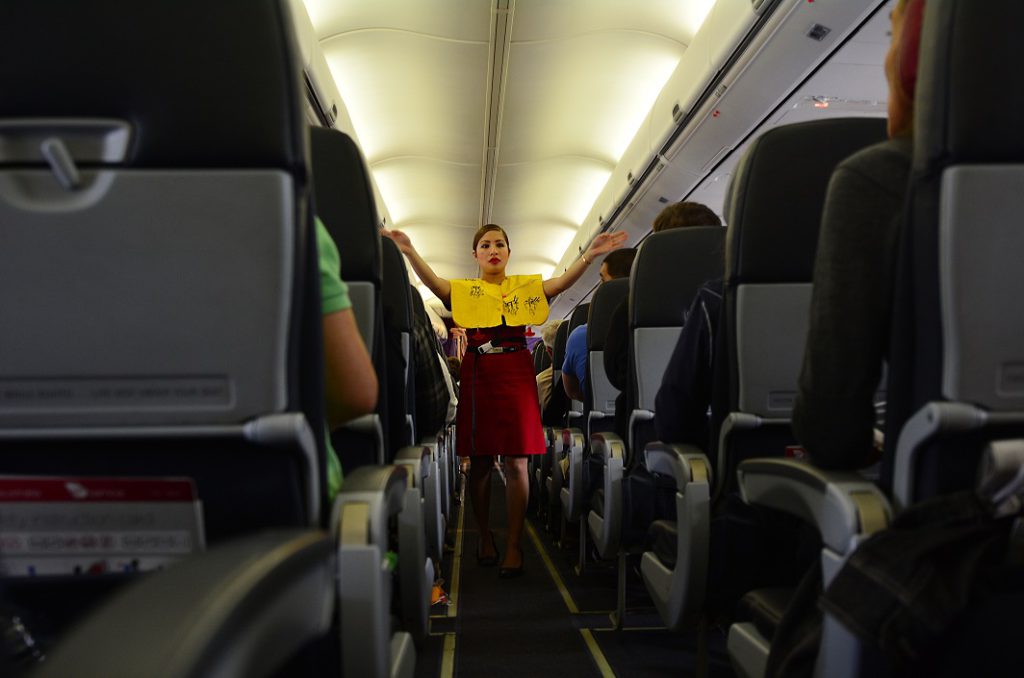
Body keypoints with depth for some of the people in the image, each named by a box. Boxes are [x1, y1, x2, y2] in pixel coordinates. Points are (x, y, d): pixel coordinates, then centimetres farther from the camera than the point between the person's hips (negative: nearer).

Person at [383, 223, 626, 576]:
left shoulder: (525, 286, 10)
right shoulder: (464, 290, 7)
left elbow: (563, 281, -7)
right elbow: (433, 282, -13)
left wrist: (589, 254, -25)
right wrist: (409, 251, -32)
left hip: (517, 374, 0)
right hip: (478, 375, 0)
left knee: (516, 462, 0)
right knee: (480, 462, 7)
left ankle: (514, 544, 10)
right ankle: (485, 535, 25)